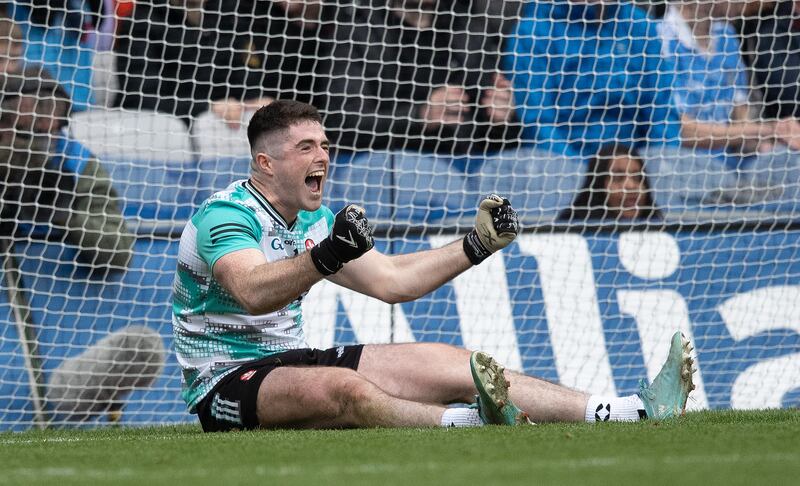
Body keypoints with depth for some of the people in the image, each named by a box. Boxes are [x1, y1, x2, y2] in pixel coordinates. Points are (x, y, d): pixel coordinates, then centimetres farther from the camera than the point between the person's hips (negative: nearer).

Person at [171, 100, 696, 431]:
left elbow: (391, 280, 16)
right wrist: (326, 256, -52)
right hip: (226, 381, -8)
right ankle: (472, 422, -65)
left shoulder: (314, 220, 12)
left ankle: (634, 411, -12)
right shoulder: (224, 214, -16)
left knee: (450, 364, -4)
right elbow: (252, 292, -36)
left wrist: (477, 245, 7)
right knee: (339, 386, -39)